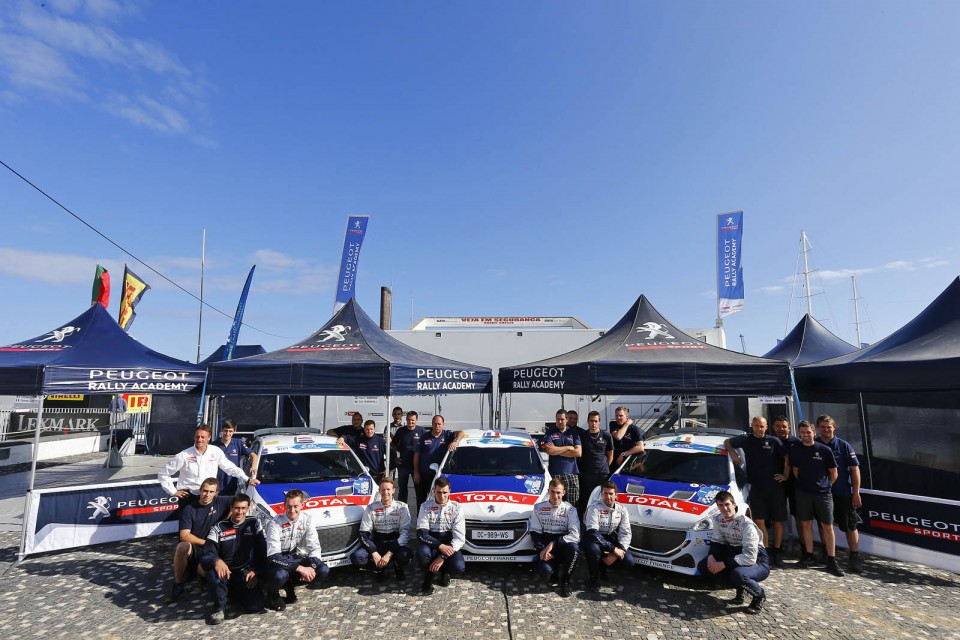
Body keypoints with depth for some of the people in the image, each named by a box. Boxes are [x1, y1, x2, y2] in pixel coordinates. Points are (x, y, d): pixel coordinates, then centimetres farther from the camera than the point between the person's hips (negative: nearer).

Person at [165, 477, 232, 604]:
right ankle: (178, 586, -14)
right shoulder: (189, 509, -2)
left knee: (205, 571, -33)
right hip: (193, 549, 1)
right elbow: (184, 536, -9)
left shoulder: (221, 502, 1)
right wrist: (206, 542, -11)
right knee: (183, 546, -35)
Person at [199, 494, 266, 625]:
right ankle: (219, 607, -10)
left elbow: (262, 550, 1)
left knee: (255, 606, -19)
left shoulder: (254, 524, 3)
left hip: (245, 573, 1)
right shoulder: (219, 527, 0)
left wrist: (255, 571, -12)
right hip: (225, 572, -1)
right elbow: (208, 553, -11)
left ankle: (235, 592, 15)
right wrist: (217, 561, -33)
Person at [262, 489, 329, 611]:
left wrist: (310, 567, -29)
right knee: (280, 575, -38)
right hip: (278, 562, -3)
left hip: (297, 559, 4)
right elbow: (273, 555, -23)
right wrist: (300, 568, -32)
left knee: (323, 570, -20)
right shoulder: (275, 523, -17)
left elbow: (315, 548, -7)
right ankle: (272, 594, 0)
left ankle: (290, 585, 6)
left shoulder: (307, 520, -7)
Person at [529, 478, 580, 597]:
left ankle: (564, 579, -8)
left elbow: (575, 535, -14)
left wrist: (553, 544, -24)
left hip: (563, 546, 0)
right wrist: (543, 550, -16)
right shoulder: (538, 508, 2)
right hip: (545, 547, 0)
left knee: (574, 547, -35)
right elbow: (535, 533, 2)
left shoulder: (570, 509, -3)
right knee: (545, 570, -31)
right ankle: (555, 577, 9)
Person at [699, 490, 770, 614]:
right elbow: (717, 541, 5)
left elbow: (750, 557, -29)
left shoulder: (746, 524, -25)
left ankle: (760, 595, -4)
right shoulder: (718, 519, -3)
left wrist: (723, 564, -30)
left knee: (738, 574, -39)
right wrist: (711, 555, -17)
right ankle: (739, 588, 7)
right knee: (703, 566, -10)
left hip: (757, 561, -7)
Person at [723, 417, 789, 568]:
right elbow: (727, 442, 15)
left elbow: (787, 457, 1)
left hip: (775, 487, 0)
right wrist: (733, 453, 0)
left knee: (778, 521, 7)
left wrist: (786, 475, -1)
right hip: (756, 487, 1)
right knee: (759, 521, -4)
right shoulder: (746, 440, 4)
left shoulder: (774, 441, -2)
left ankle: (776, 553, 18)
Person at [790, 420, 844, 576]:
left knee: (827, 526, 1)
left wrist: (825, 485, 8)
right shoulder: (795, 450, 1)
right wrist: (804, 483, 10)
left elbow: (833, 473, 3)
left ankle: (831, 561, 7)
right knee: (806, 524, 8)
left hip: (823, 493, -2)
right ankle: (808, 556, 19)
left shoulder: (824, 450, -6)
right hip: (803, 493, 2)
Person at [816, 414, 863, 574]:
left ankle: (854, 559, 16)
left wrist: (856, 492, -7)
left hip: (844, 494, -2)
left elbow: (855, 469, -3)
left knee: (850, 526, 5)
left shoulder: (843, 446, -3)